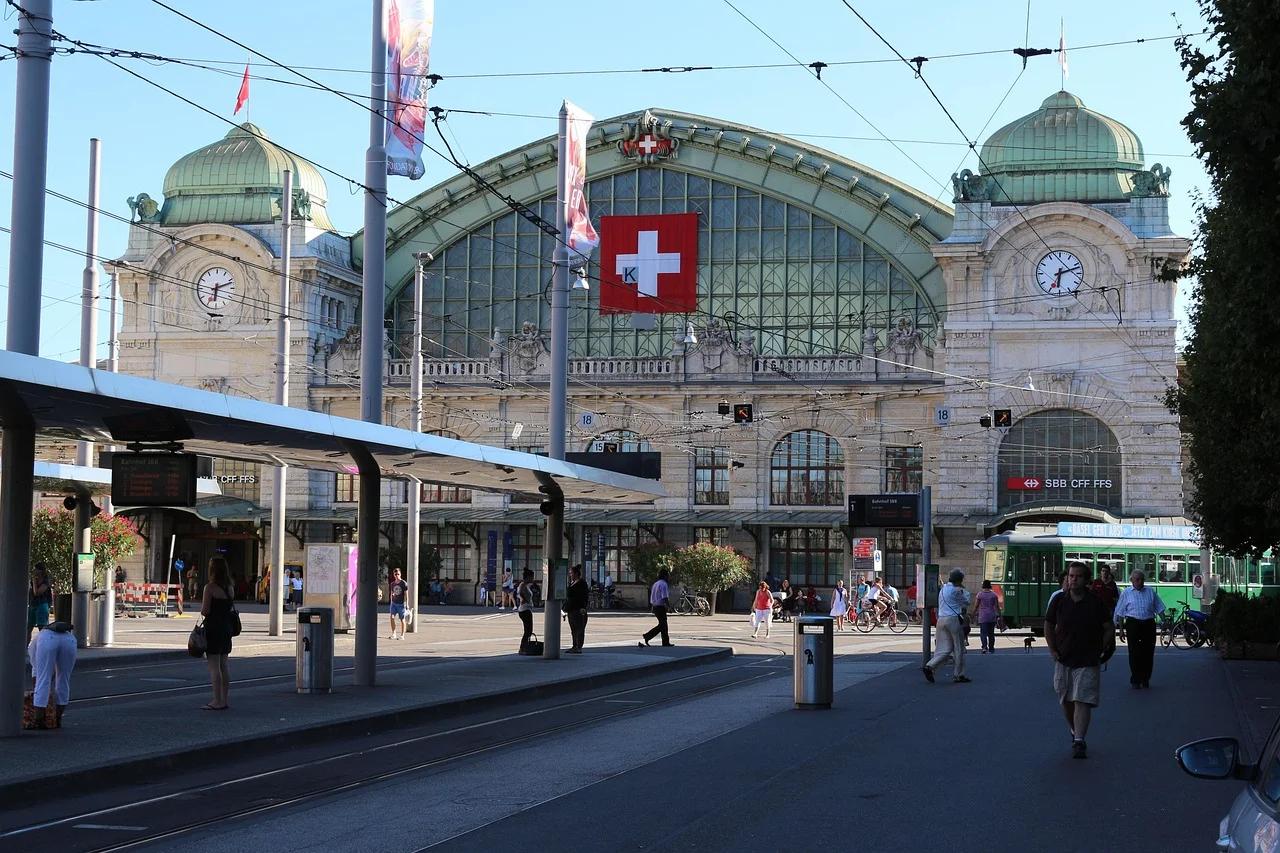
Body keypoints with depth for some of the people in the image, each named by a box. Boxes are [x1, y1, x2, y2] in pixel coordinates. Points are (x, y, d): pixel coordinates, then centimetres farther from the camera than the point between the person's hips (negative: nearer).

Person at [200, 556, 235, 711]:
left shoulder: (210, 587, -13)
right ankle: (224, 700, 16)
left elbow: (205, 611, -15)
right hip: (226, 628, 7)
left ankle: (217, 701, -4)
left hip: (213, 628, -7)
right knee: (223, 666, 13)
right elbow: (229, 608, 10)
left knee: (214, 666, -3)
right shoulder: (229, 588, 7)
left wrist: (201, 606, 5)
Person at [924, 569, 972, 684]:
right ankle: (959, 675, 8)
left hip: (941, 619, 8)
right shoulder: (956, 590, -10)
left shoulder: (942, 589, 16)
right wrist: (964, 590, 15)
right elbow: (966, 601, 3)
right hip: (953, 619, -8)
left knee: (945, 648, 7)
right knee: (959, 649, 4)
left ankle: (930, 666, -11)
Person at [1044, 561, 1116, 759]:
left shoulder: (1095, 603, -6)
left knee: (1083, 701, -12)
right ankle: (1074, 732, 33)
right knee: (1066, 701, 12)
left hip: (1088, 661, -3)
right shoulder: (1059, 601, 0)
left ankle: (1079, 742, -14)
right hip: (1063, 659, 3)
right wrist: (1053, 650, 5)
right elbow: (1048, 626, 11)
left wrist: (1101, 651, 1)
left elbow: (1109, 629, 3)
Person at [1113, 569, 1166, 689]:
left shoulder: (1151, 592, 12)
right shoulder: (1126, 593, 7)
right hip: (1133, 624, -2)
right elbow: (1120, 613, 7)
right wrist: (1121, 629, 2)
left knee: (1148, 652, 1)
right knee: (1134, 652, -5)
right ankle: (1135, 680, 2)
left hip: (1149, 624, 2)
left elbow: (1159, 608, 15)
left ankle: (1146, 678, 14)